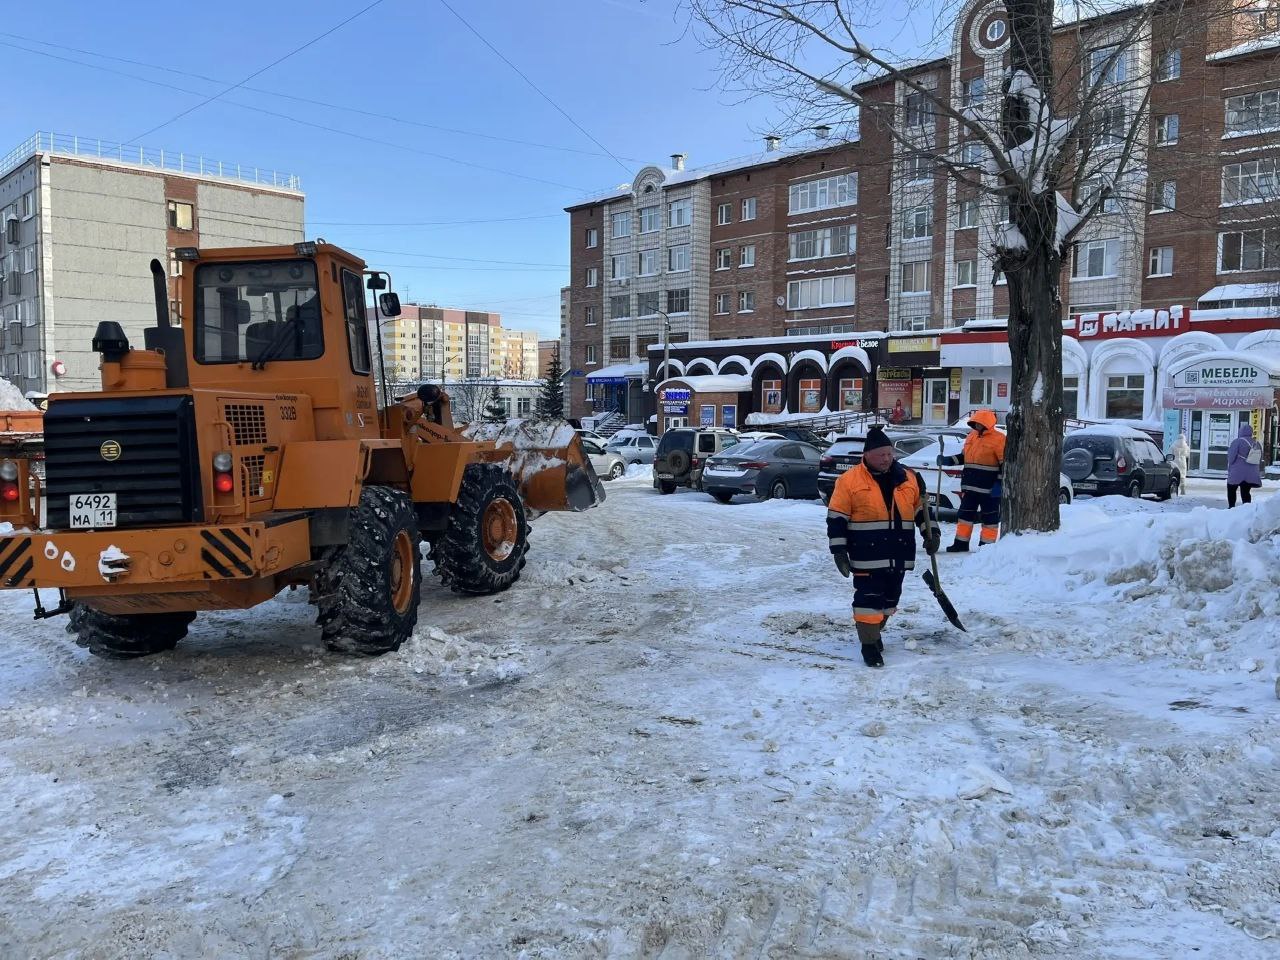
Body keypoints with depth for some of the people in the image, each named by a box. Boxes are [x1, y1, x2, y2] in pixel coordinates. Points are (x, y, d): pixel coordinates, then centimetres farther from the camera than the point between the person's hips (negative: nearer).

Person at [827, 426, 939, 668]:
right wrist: (839, 550, -9)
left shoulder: (908, 478, 7)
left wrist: (930, 533, 7)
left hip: (899, 555, 5)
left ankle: (875, 630, 36)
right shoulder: (850, 480, -7)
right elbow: (836, 518, -6)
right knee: (868, 598, -7)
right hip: (867, 555, -5)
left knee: (890, 597, 15)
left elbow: (921, 509, 18)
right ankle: (869, 644, 3)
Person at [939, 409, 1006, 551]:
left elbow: (1005, 463, -13)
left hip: (989, 489, -7)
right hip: (970, 486, 7)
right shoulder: (971, 437, 12)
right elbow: (964, 456, 22)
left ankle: (987, 544, 12)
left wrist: (999, 483, -18)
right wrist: (948, 461, 6)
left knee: (989, 517, 4)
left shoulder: (998, 439, -10)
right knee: (965, 513, 10)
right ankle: (961, 543, 18)